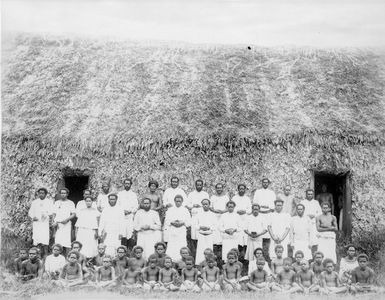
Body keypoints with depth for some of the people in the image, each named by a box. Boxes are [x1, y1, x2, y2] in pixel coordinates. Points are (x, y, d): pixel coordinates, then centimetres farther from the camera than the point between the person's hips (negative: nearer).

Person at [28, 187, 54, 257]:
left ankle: (45, 255, -11)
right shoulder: (34, 202, 19)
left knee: (45, 240, -13)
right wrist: (33, 217, -2)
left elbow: (51, 211, -1)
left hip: (45, 222, -3)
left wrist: (46, 214, -21)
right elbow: (30, 212, 18)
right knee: (37, 240, -4)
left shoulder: (49, 201, 10)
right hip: (36, 222, 3)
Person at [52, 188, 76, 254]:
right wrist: (54, 222, -3)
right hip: (57, 225, 3)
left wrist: (67, 219, -14)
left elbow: (74, 214, 1)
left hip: (66, 224, -3)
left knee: (67, 243, -8)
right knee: (57, 243, -1)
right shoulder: (56, 203, 15)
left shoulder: (70, 203, 6)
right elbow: (54, 214, 14)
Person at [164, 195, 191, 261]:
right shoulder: (170, 210, 11)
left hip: (182, 232, 0)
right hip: (172, 232, 0)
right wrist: (172, 222, -11)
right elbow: (166, 221, 7)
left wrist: (182, 223, -11)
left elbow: (189, 222, 6)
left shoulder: (185, 210, 9)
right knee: (171, 249, -6)